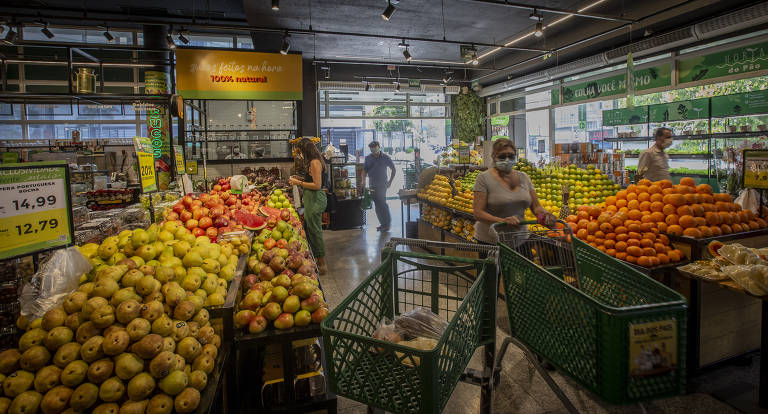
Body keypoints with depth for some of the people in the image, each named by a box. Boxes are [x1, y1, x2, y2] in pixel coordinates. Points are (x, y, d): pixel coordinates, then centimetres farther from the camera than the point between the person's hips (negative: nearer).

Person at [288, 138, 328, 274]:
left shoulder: (314, 163, -17)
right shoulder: (314, 162, 14)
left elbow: (317, 185, -21)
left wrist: (299, 183, -14)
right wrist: (299, 178, 14)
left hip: (315, 200, -10)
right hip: (312, 199, 10)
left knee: (315, 231, -2)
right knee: (308, 229, 17)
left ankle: (322, 264, 9)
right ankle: (315, 258, 29)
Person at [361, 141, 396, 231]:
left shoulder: (385, 158, -1)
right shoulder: (368, 158, 8)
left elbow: (393, 169, 8)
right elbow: (364, 170, 9)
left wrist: (390, 181, 5)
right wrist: (363, 180, -8)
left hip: (382, 184, -4)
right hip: (372, 185, 5)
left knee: (382, 203, -13)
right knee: (377, 204, 7)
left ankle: (387, 223, -7)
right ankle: (383, 223, 16)